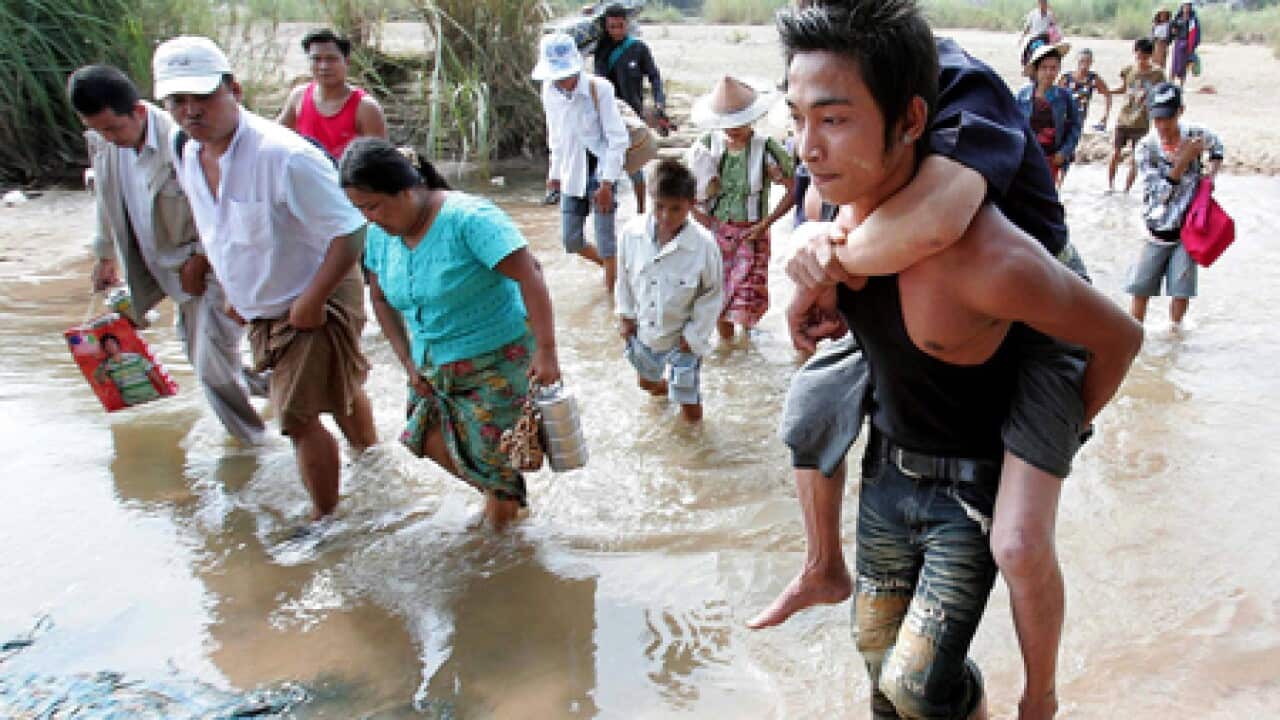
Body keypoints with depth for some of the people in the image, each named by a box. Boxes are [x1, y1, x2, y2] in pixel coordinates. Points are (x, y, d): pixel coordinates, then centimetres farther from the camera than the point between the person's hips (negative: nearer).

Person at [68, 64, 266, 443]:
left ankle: (252, 442, 11)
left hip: (214, 267, -8)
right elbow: (108, 202, 14)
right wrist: (105, 257, 21)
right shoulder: (101, 144, -2)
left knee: (213, 365, -7)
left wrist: (198, 261, -14)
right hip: (179, 268, 8)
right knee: (199, 354, 18)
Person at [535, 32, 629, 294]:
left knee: (605, 240, -4)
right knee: (570, 239, 9)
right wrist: (554, 172, 16)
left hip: (600, 173, -5)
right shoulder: (549, 90, -1)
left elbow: (618, 139, -14)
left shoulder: (599, 89, -16)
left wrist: (606, 183, -16)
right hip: (571, 175, 6)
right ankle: (611, 269, 36)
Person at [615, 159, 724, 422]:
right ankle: (666, 385, 64)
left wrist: (694, 335, -12)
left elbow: (712, 295, -13)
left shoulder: (704, 245, -25)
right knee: (647, 382, 30)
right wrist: (625, 315, 1)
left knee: (690, 411, 5)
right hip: (642, 331, 3)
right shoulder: (632, 232, -17)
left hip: (682, 338, -3)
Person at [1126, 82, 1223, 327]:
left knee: (1181, 289, 0)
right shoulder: (1147, 147, -13)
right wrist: (1183, 160, -26)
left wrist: (1213, 169, -1)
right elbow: (1161, 192, -17)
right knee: (1141, 286, 3)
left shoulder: (1196, 134, -9)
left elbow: (1216, 145, 17)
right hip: (1159, 228, 0)